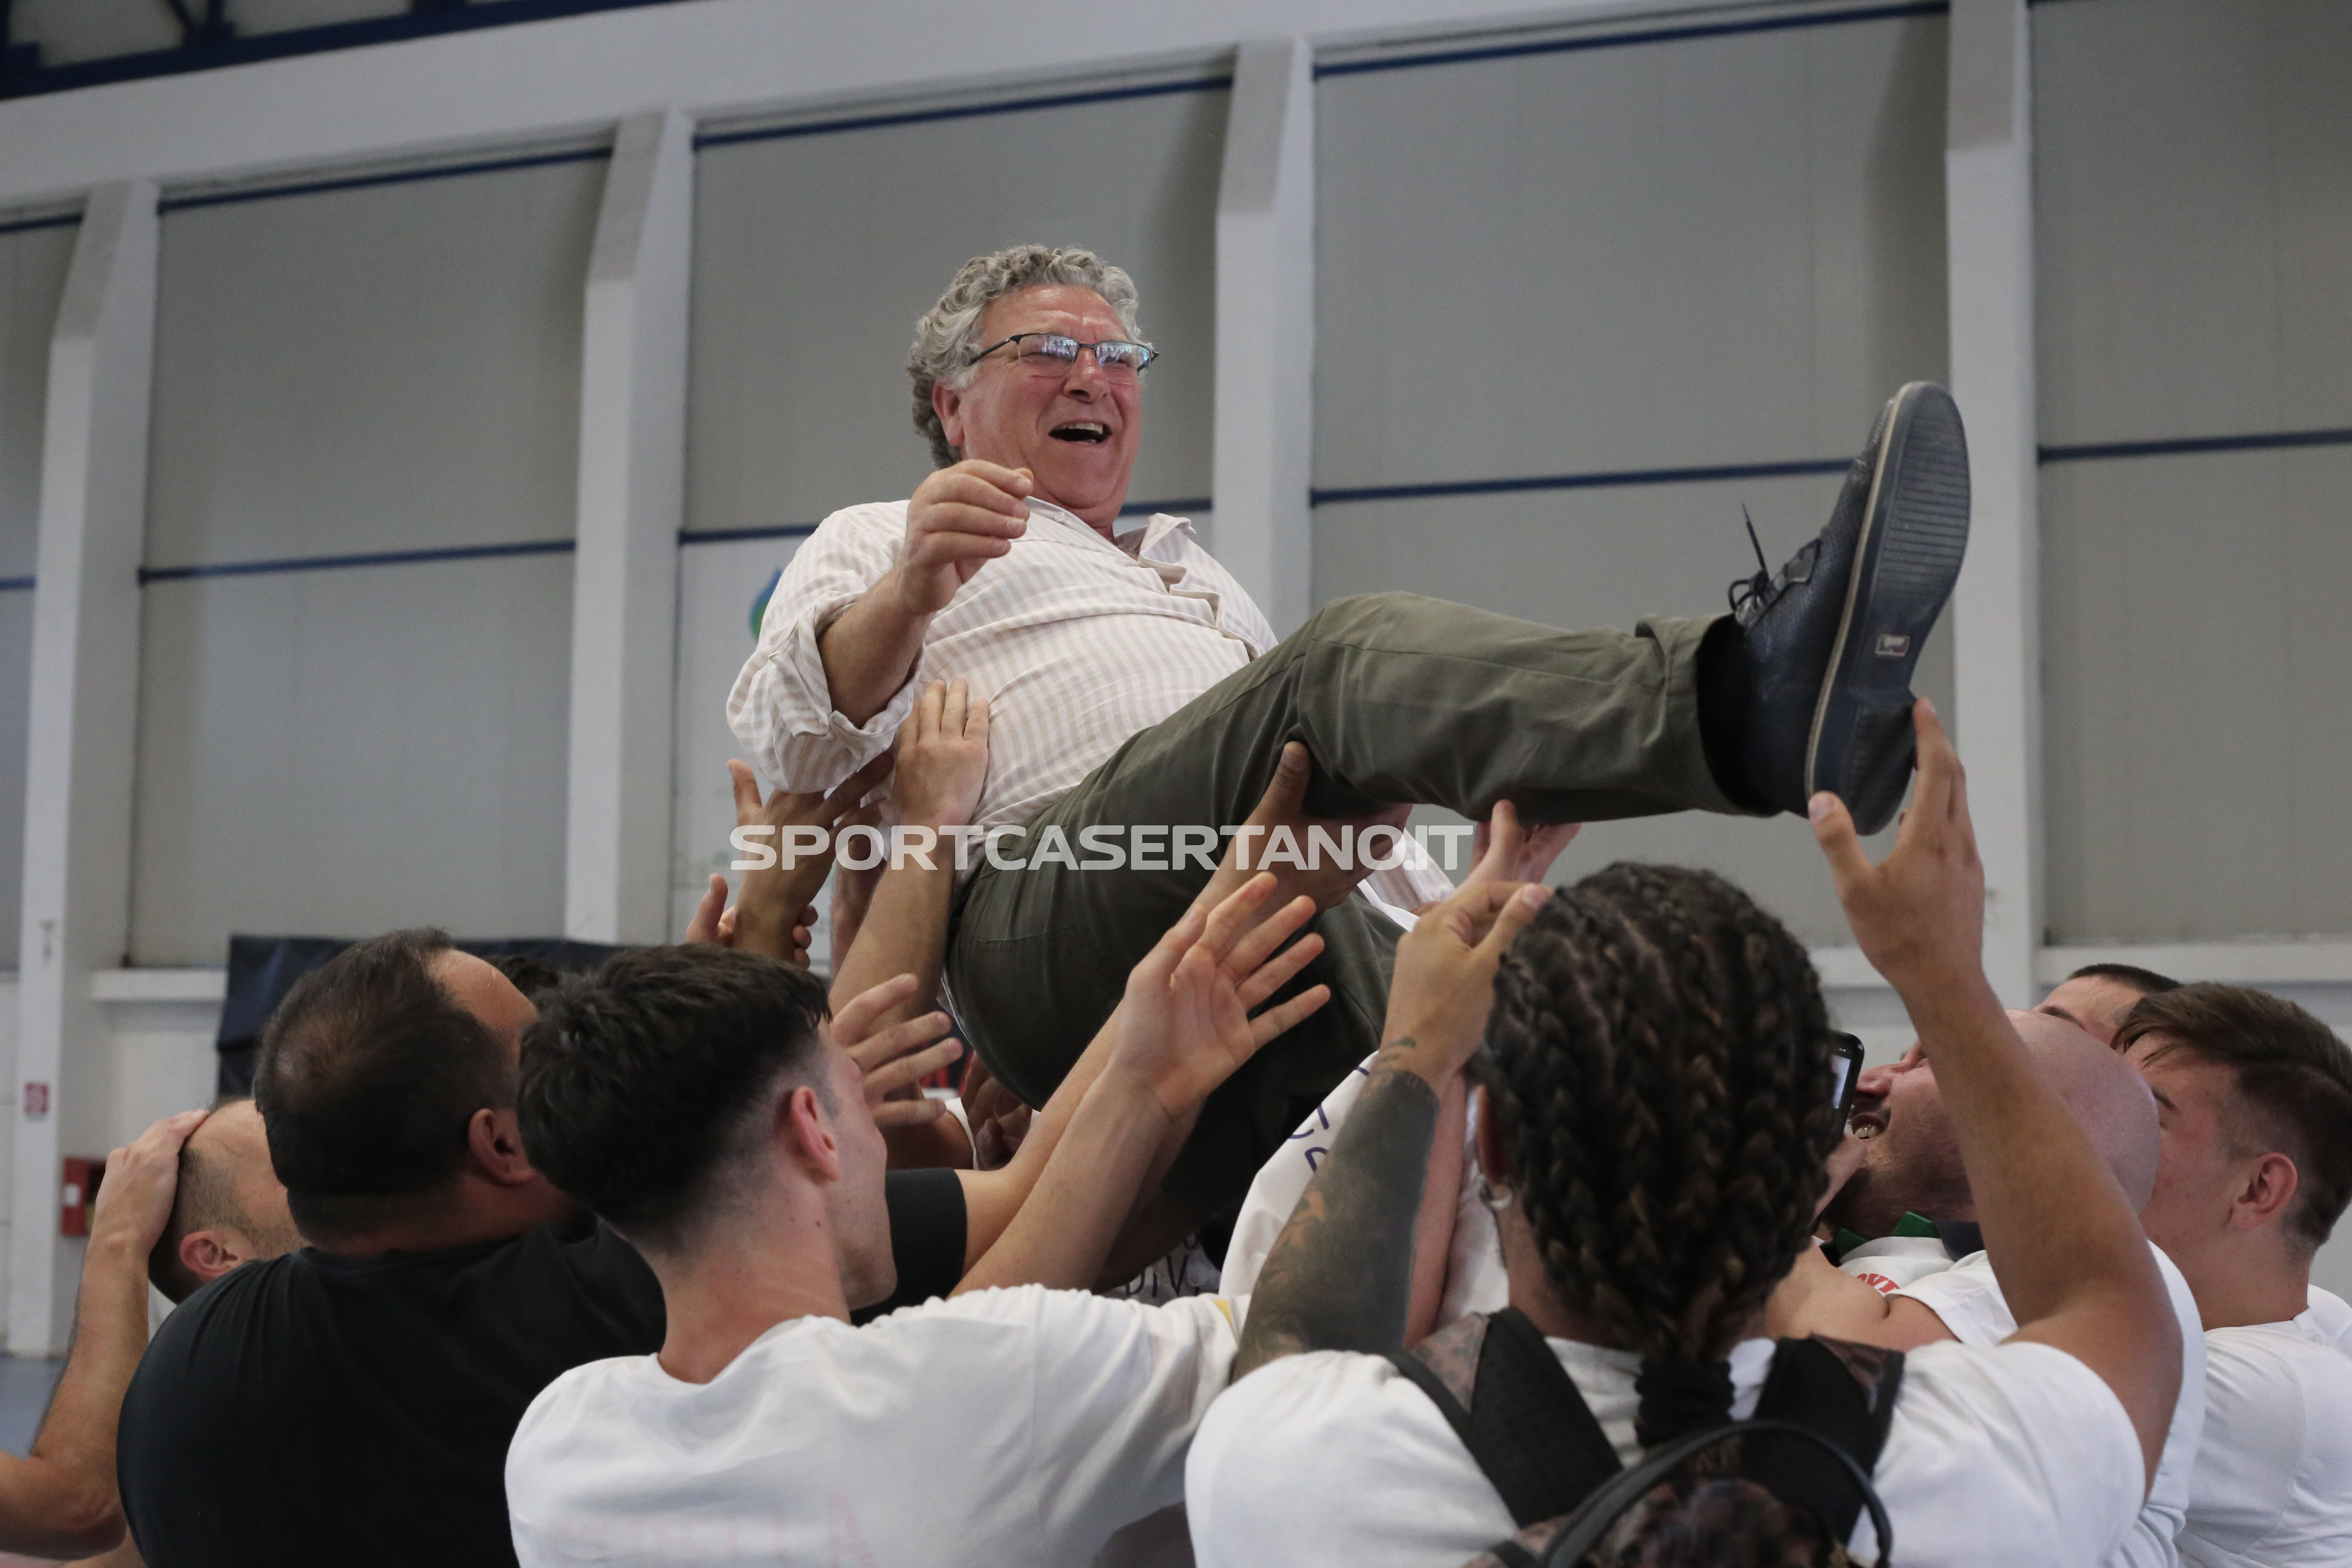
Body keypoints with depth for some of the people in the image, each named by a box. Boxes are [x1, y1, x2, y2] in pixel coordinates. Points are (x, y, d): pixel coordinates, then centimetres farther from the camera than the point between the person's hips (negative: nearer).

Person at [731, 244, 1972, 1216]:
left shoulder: (1201, 580, 44)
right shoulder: (878, 547, 26)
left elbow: (1329, 768, 37)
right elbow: (789, 738, 5)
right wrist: (907, 595, -15)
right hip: (1061, 912, -6)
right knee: (1348, 660, -33)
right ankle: (1742, 701, -55)